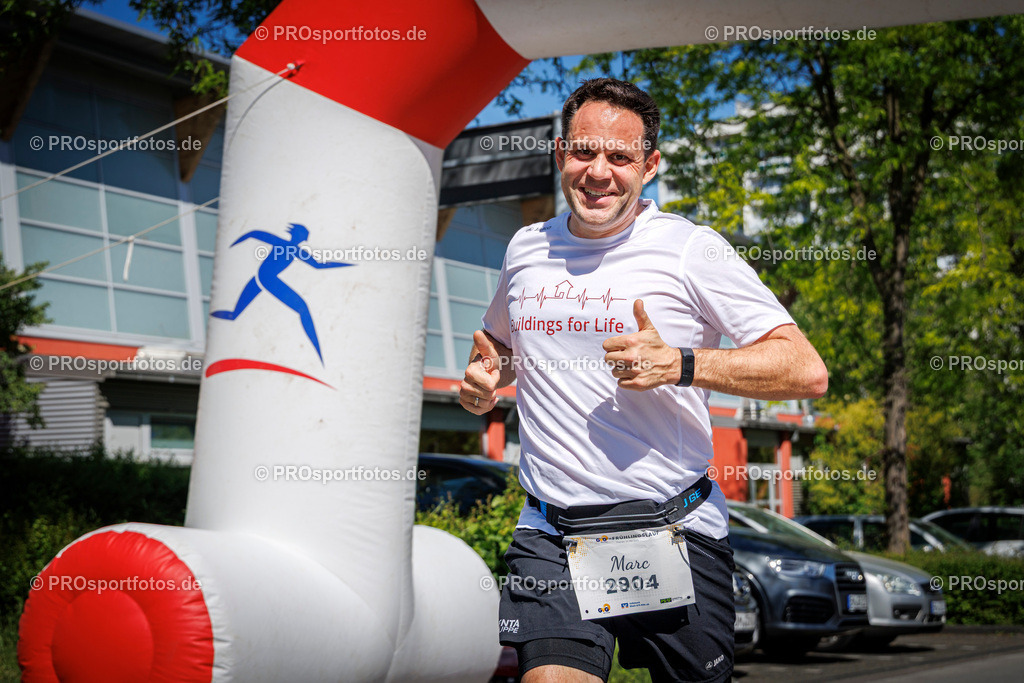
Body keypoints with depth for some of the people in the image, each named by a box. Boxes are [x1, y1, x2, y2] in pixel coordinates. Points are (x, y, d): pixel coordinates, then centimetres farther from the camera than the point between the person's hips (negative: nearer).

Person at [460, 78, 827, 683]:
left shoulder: (692, 249, -6)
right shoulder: (526, 249, 9)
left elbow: (807, 372, -12)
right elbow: (500, 342, 30)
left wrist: (678, 364, -22)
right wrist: (484, 381, 6)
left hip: (676, 536, -2)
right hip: (551, 539, 2)